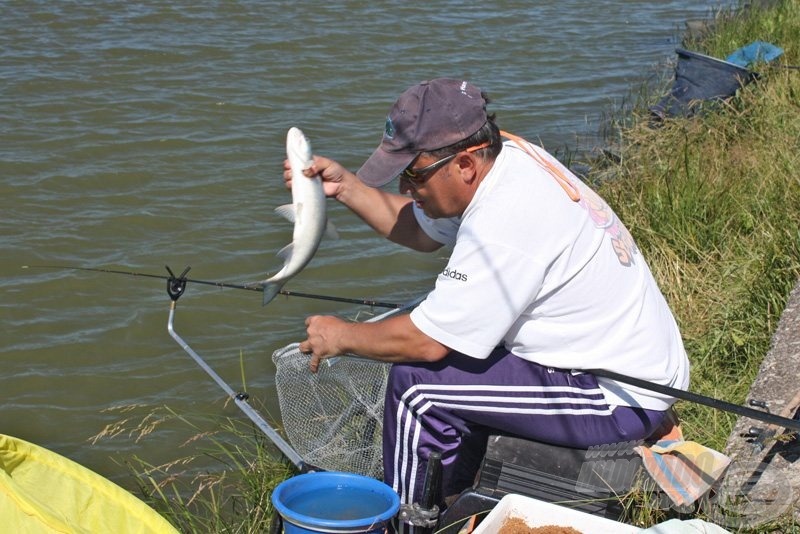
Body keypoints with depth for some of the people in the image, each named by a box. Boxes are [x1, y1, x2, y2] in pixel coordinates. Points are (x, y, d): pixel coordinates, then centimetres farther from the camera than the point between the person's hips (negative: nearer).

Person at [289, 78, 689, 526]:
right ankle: (451, 501, 30)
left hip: (624, 400, -10)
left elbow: (424, 341, -21)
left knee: (416, 381, -14)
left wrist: (340, 337, -5)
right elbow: (421, 231, 15)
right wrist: (344, 185, 5)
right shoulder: (508, 154, -1)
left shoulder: (504, 223, -28)